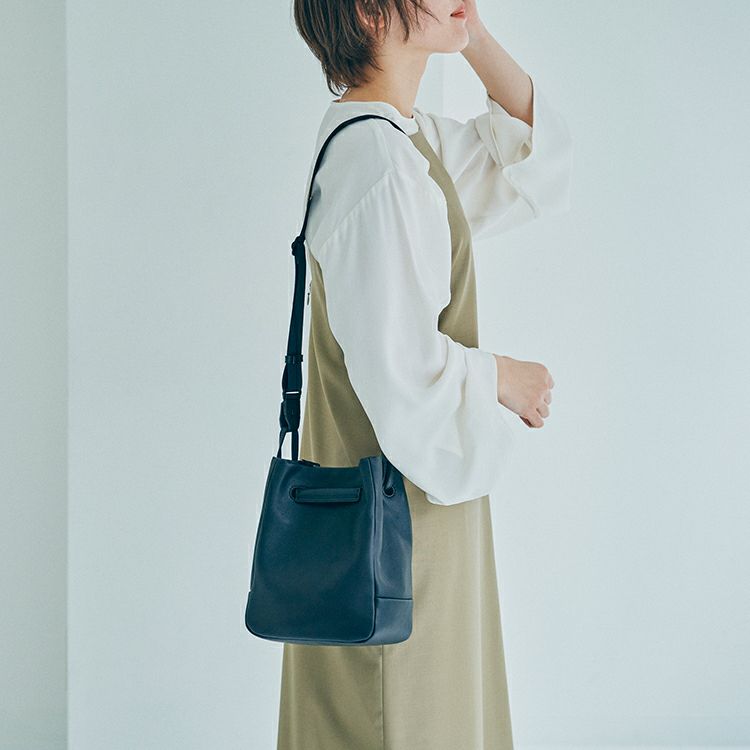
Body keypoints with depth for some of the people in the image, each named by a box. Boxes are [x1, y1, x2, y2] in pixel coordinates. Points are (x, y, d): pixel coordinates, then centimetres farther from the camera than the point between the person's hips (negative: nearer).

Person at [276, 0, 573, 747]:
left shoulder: (411, 137, 6)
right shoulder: (375, 165, -24)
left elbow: (533, 156, 16)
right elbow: (400, 365, -27)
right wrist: (501, 379, -8)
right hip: (393, 497, -10)